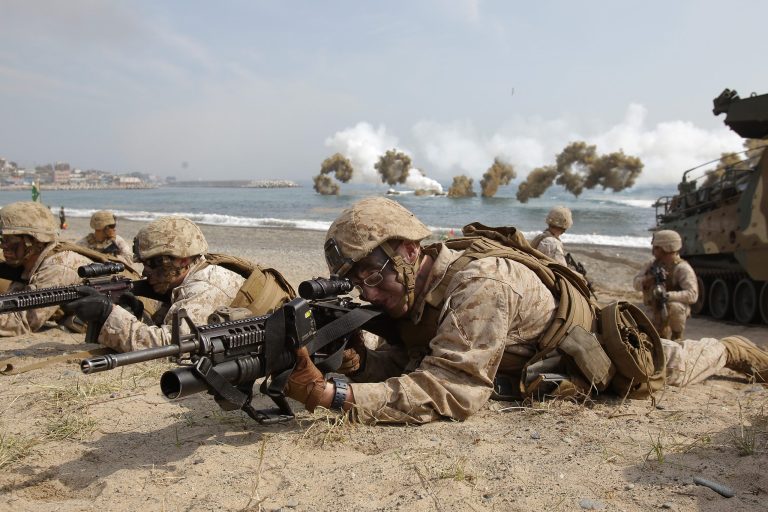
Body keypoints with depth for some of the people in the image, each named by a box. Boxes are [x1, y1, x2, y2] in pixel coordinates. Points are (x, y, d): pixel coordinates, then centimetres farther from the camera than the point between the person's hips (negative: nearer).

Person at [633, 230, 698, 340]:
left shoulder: (682, 268, -18)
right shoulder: (653, 264, 1)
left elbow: (692, 295, -28)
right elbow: (637, 283, -4)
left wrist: (668, 295, -40)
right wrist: (649, 279, -26)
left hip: (678, 310, -5)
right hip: (656, 312, 6)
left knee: (674, 306, -38)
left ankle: (677, 338, -14)